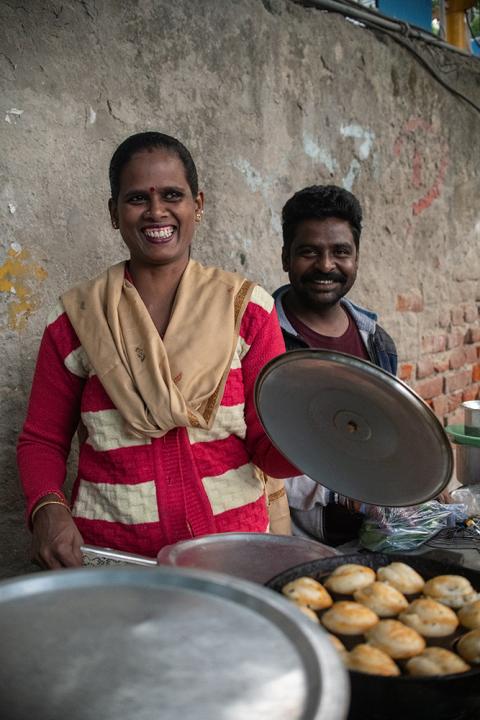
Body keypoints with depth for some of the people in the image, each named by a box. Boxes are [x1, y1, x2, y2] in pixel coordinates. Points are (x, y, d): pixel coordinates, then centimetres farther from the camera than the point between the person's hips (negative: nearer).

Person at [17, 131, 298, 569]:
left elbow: (269, 447, -3)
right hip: (110, 549, 1)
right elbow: (43, 440, 6)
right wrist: (48, 509, -12)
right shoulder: (77, 319, 0)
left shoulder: (246, 306, -1)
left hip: (232, 538, 0)